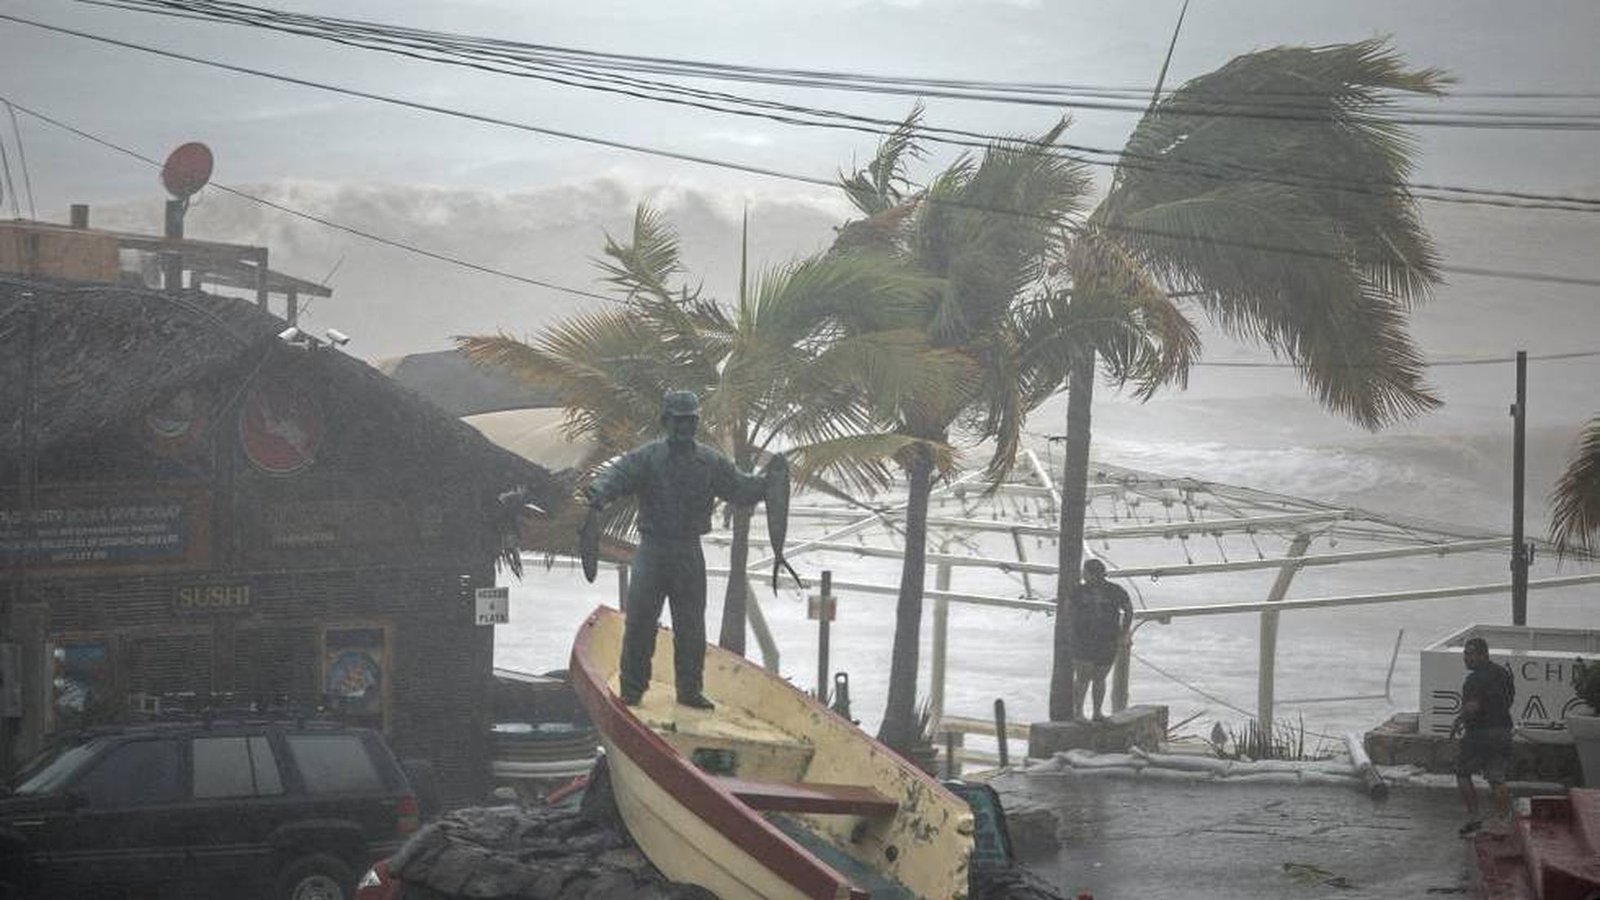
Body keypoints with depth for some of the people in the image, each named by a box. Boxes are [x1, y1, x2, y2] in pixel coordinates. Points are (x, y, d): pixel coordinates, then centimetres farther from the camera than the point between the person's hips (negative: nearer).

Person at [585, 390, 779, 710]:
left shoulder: (711, 462, 5)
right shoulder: (646, 458, -4)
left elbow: (741, 489, 4)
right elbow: (617, 474, -16)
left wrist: (769, 482, -14)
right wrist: (600, 493, -38)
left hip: (690, 554, 3)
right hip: (652, 549, -3)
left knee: (691, 626, 8)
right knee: (639, 621, -3)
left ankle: (690, 689, 19)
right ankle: (632, 689, 6)